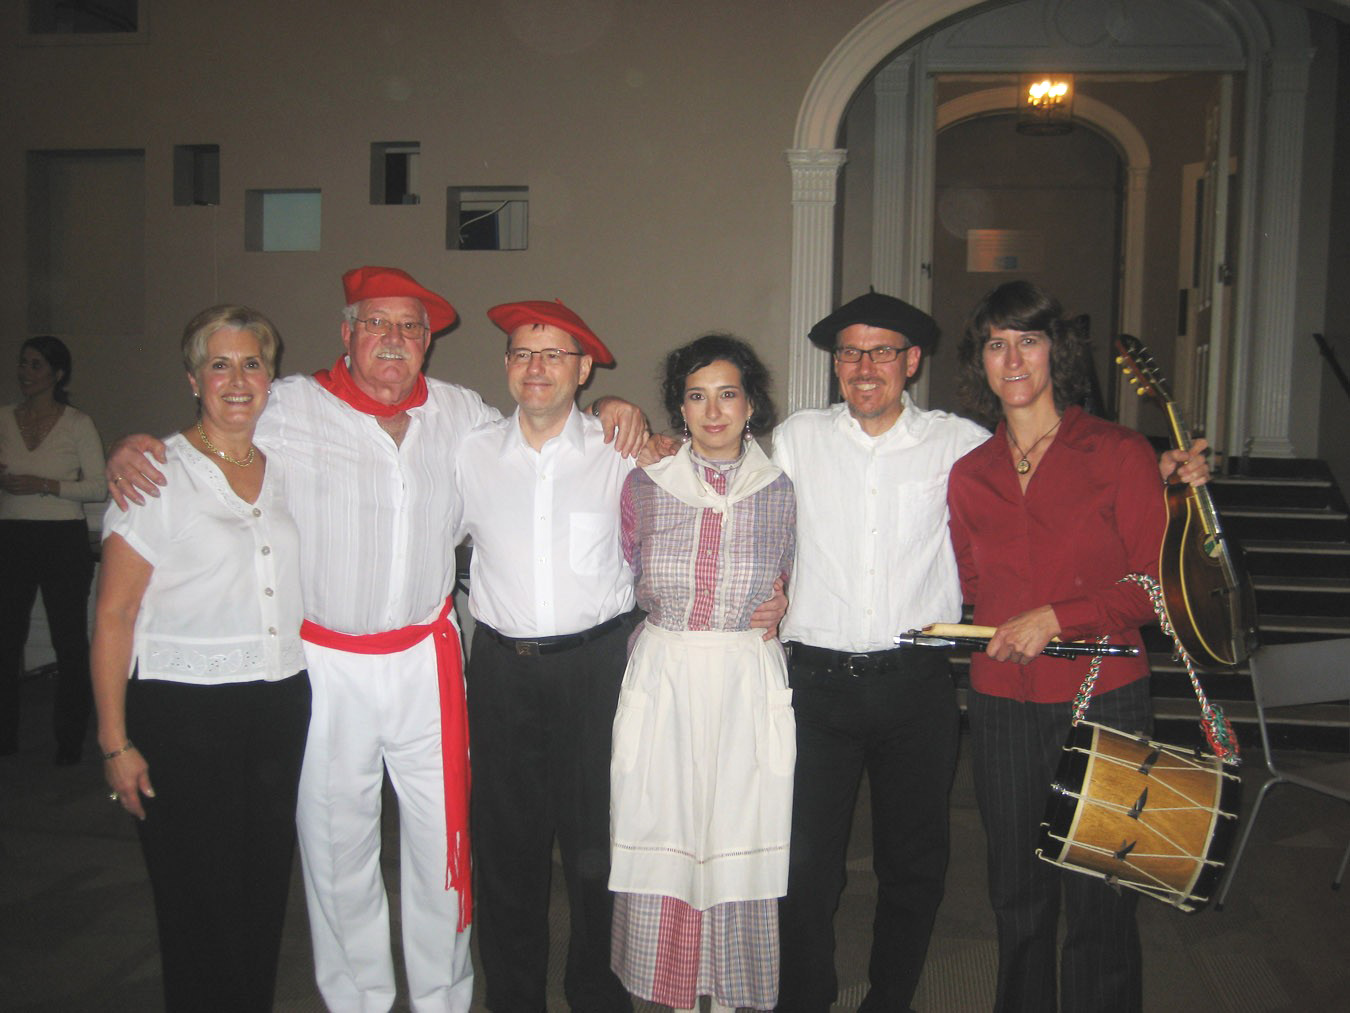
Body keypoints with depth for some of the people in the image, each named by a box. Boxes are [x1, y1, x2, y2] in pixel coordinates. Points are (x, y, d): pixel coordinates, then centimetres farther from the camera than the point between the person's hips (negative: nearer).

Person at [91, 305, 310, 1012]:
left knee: (265, 894, 12)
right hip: (183, 714, -4)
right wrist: (115, 741, -9)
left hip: (282, 707, 5)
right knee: (200, 905, 2)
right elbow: (113, 614, -6)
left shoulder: (286, 468, 9)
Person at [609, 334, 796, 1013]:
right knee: (662, 830, 4)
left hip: (750, 682, 0)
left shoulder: (780, 491, 2)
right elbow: (621, 579, 16)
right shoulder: (644, 486, 1)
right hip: (662, 677, 0)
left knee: (740, 838, 4)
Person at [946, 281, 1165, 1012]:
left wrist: (1058, 617, -13)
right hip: (1001, 702, 4)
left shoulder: (1120, 453, -3)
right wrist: (1002, 634, 2)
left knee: (1098, 906, 2)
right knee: (1017, 896, 15)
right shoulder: (969, 473, 7)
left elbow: (1154, 586, -4)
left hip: (1102, 702, -3)